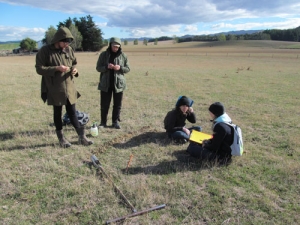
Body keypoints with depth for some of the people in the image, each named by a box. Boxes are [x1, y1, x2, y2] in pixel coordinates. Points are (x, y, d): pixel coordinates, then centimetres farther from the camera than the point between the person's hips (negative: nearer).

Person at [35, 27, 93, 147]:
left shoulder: (69, 50, 5)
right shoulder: (44, 51, -9)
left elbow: (74, 63, 18)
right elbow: (39, 69, -10)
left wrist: (74, 70, -6)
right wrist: (57, 68, -21)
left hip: (69, 88, 4)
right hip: (55, 89, -3)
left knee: (72, 112, 9)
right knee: (57, 113, 10)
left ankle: (81, 137, 15)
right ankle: (61, 138, 23)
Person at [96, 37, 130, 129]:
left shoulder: (123, 55, 1)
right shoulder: (103, 55, -1)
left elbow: (127, 68, 4)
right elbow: (98, 68, 0)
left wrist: (120, 68, -17)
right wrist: (106, 67, -19)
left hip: (119, 83, 1)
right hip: (105, 84, -1)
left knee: (117, 105, 9)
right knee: (104, 104, 5)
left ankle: (115, 121, 24)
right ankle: (103, 122, 18)